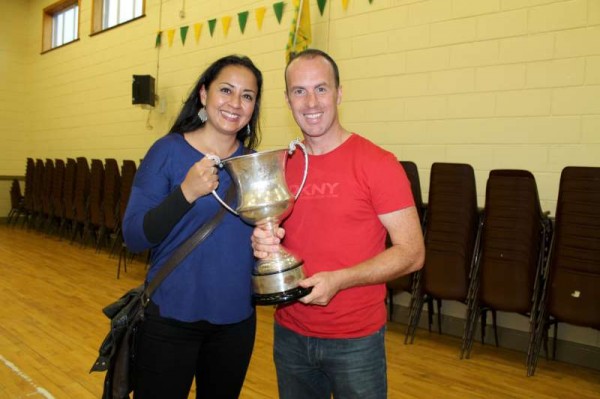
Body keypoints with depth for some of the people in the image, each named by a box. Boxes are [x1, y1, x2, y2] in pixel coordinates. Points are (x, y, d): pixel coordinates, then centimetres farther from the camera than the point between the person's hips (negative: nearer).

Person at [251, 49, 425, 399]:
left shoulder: (377, 163, -13)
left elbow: (412, 252, -12)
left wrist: (339, 279, -23)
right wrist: (263, 243, -9)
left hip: (356, 339, -4)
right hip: (289, 334, 4)